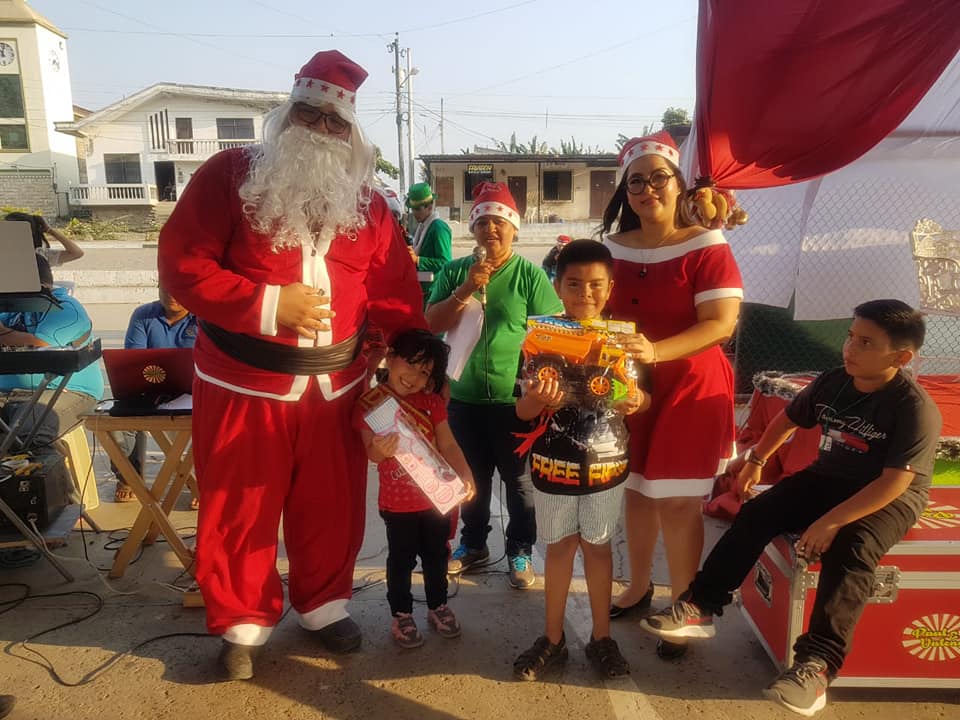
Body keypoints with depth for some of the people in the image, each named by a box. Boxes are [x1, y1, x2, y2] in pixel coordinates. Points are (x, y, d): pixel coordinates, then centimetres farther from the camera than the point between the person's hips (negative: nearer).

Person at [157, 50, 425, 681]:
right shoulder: (231, 175, -5)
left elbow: (396, 290, 5)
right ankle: (243, 621, 32)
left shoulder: (366, 201, 5)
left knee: (332, 505, 14)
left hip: (336, 385, 3)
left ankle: (324, 602, 38)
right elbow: (182, 266, -11)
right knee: (240, 510, 10)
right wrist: (268, 304, -20)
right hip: (244, 384, -2)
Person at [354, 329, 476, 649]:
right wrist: (378, 450, -40)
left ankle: (438, 606, 39)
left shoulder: (432, 401, -1)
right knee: (401, 560, 11)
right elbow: (370, 452, -16)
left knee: (437, 555, 18)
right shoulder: (370, 402, -12)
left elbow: (447, 445, -2)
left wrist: (464, 474, -18)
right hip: (397, 502, -3)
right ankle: (401, 615, 30)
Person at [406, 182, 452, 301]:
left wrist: (417, 260, -26)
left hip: (433, 290, -9)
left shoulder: (439, 228, -14)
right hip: (420, 288, 9)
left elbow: (445, 263, -20)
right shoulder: (420, 227, 13)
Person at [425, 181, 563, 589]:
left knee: (518, 479, 12)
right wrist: (466, 289, -15)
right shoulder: (455, 272, 2)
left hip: (514, 398, -3)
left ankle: (520, 550, 30)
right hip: (464, 398, 3)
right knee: (473, 477, 19)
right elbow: (432, 324, -3)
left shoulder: (530, 274, -6)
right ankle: (474, 544, 38)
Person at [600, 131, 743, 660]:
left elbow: (722, 322, -20)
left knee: (677, 503, 2)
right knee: (635, 491, 16)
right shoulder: (614, 248, 4)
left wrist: (657, 351, -32)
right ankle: (639, 587, 37)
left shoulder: (705, 246, -11)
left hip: (689, 390, -5)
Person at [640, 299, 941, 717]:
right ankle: (699, 607, -8)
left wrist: (832, 521, -30)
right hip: (827, 479, 6)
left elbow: (894, 483, -26)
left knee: (849, 551, -33)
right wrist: (754, 461, 13)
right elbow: (789, 419, 15)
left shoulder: (915, 408, -22)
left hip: (890, 499, -5)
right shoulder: (831, 382, -4)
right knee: (756, 514, -12)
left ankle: (816, 664, -31)